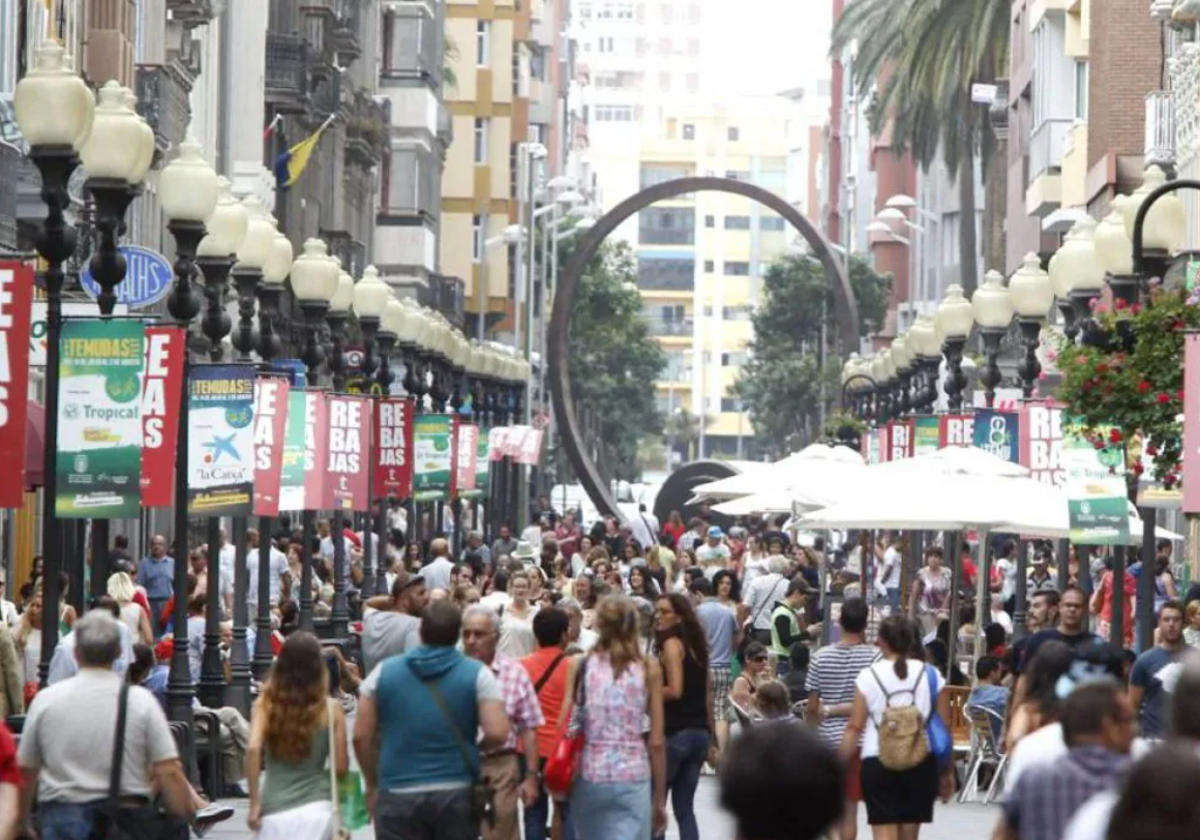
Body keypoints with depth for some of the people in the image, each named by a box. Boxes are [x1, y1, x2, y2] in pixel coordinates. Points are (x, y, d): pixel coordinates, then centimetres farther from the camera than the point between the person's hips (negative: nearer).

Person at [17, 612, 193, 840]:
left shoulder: (46, 700, 0)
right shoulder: (141, 700, -3)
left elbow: (25, 771, 7)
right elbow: (169, 772, -9)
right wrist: (186, 820, 0)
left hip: (63, 818, 0)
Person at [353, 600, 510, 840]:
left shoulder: (384, 672, 3)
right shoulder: (476, 674, -1)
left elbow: (361, 736, 2)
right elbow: (497, 733, -11)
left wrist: (372, 784, 15)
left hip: (398, 795, 0)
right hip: (457, 793, 0)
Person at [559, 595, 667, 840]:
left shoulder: (579, 666, 2)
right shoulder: (649, 669, 0)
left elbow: (564, 728, 1)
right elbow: (656, 742, -1)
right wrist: (660, 797, 7)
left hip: (588, 776, 2)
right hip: (632, 778, -2)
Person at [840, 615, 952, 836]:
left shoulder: (868, 677, -1)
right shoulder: (930, 676, 2)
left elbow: (854, 728, -3)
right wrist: (947, 771, 12)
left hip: (878, 763, -2)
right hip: (921, 763, 2)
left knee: (884, 835, -2)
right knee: (909, 836, 15)